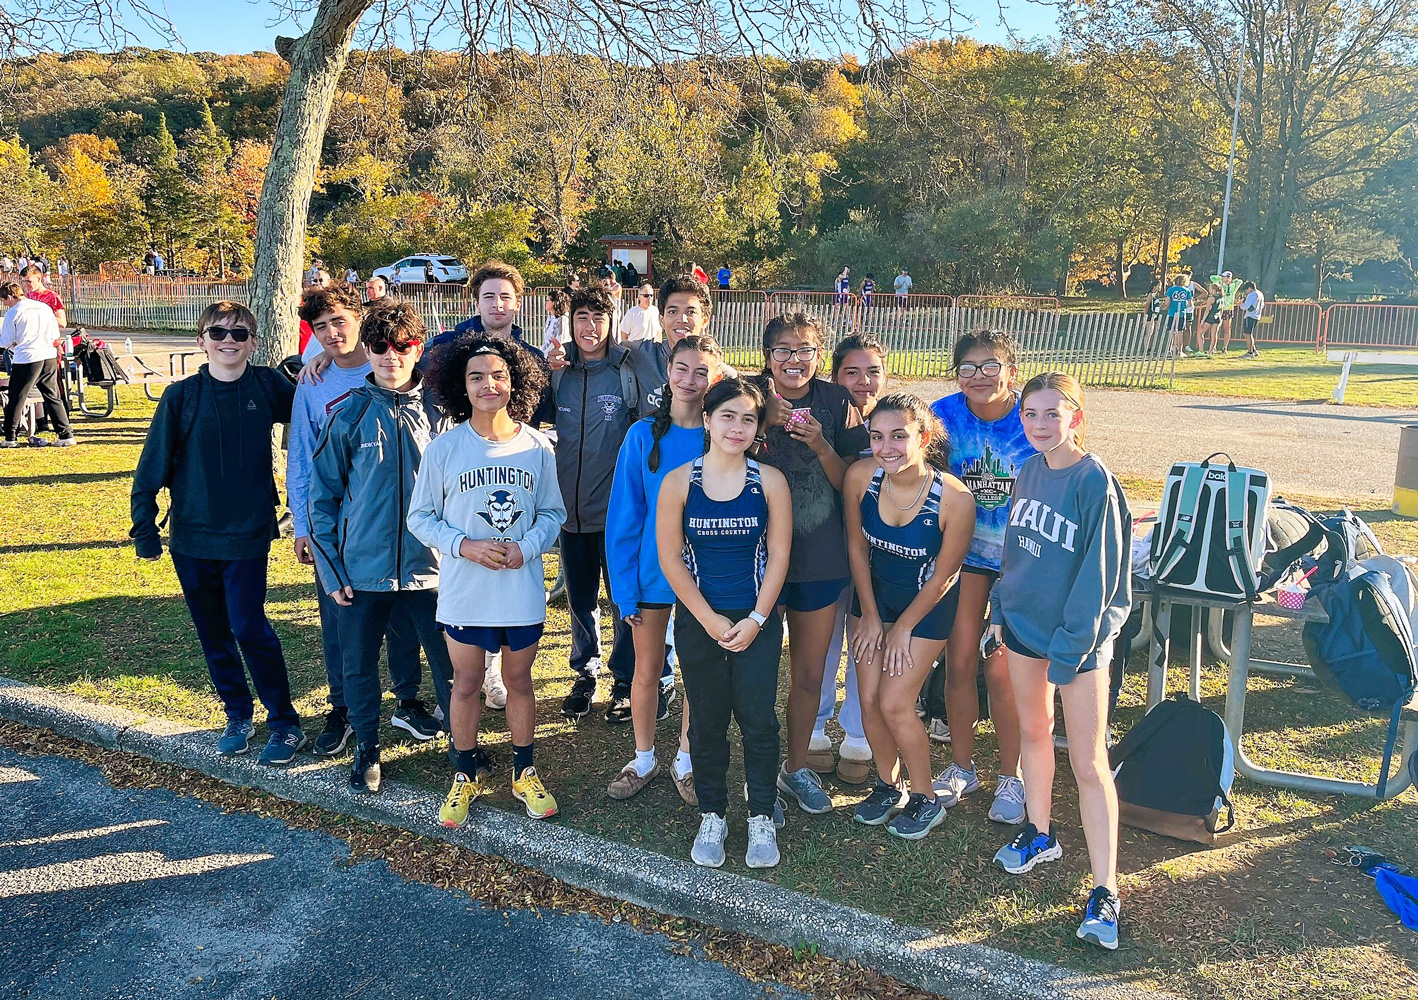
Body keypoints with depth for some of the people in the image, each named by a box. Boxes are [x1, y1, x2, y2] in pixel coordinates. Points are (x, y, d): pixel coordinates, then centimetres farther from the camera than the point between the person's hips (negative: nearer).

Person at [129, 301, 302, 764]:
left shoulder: (269, 386, -2)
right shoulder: (181, 396, -3)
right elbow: (153, 466, 2)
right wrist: (144, 527, 1)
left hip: (248, 534, -2)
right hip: (191, 536, 2)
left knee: (250, 628, -5)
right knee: (213, 633, 11)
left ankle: (285, 723, 9)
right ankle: (238, 714, 28)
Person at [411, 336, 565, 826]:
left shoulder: (537, 446, -5)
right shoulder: (443, 448, -7)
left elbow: (553, 514, 3)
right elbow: (421, 516, -2)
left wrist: (526, 547, -15)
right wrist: (463, 545, -17)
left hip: (523, 588, 1)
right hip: (464, 589, 0)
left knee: (519, 681, 15)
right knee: (466, 684, 13)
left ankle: (524, 772, 34)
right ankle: (467, 773, 33)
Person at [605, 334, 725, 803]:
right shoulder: (644, 435, -7)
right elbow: (624, 514, -5)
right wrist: (625, 587, -8)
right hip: (652, 570, 0)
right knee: (647, 671, 13)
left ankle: (685, 761, 32)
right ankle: (643, 759, 33)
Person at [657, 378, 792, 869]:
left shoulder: (770, 481, -4)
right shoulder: (678, 482, -5)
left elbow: (778, 555, -2)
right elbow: (670, 558, -4)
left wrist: (756, 619, -8)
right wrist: (709, 619, -8)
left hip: (757, 621, 0)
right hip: (699, 621, 0)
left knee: (759, 719, 3)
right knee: (707, 721, 10)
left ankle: (762, 818, 21)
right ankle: (712, 816, 27)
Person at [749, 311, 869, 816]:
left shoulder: (836, 401, -1)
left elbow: (849, 482, 2)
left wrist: (820, 444, -16)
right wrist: (767, 421, -20)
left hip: (819, 556, 2)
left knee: (809, 673, 14)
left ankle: (797, 766, 35)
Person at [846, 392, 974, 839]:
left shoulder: (954, 498, -30)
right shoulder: (860, 477, -22)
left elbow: (944, 574, -15)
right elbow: (857, 548, -6)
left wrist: (903, 627, -7)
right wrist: (870, 616, -1)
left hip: (925, 603, -3)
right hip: (874, 592, 4)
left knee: (895, 704, -4)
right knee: (869, 700, 5)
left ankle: (926, 797, 21)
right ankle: (888, 786, 31)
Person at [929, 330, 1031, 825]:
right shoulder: (945, 414, -8)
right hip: (962, 550, 2)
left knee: (1001, 670, -1)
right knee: (959, 662, 5)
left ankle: (1010, 777, 20)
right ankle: (961, 767, 27)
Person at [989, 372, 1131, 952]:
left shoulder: (1095, 482, -17)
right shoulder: (1029, 472, 4)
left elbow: (1099, 573, -17)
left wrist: (1069, 648, -17)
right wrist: (1001, 609, 10)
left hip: (1080, 632, -6)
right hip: (1023, 621, 7)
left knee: (1088, 762, -3)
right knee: (1032, 728, 19)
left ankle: (1104, 892, 5)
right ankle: (1040, 834, 39)